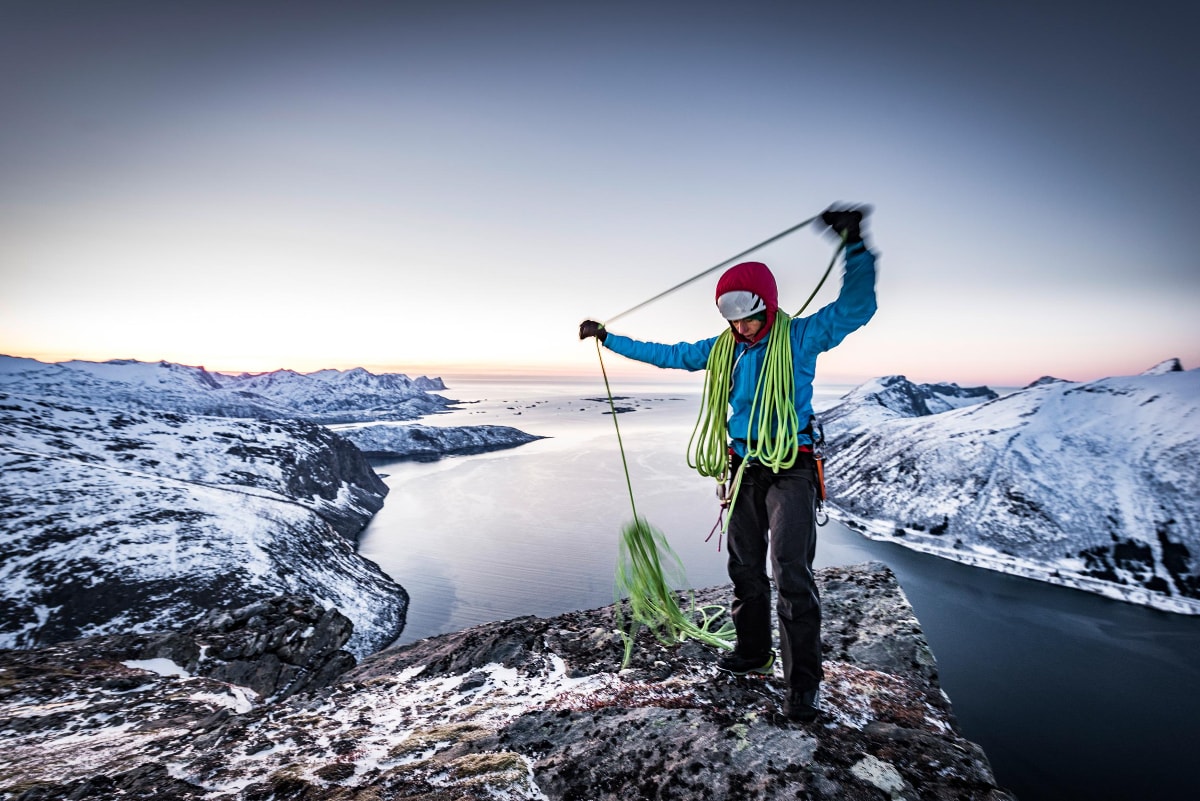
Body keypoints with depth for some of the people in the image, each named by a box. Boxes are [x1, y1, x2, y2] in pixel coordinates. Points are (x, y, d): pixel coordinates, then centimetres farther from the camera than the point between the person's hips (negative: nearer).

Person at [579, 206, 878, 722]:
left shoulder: (801, 336, -7)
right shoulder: (723, 348, 7)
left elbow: (855, 308, -19)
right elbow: (666, 354, 14)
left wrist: (855, 245, -34)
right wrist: (607, 338, 16)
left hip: (790, 470, -5)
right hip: (743, 470, 6)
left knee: (792, 574, -9)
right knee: (745, 569, 13)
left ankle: (803, 682, 4)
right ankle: (754, 652, 30)